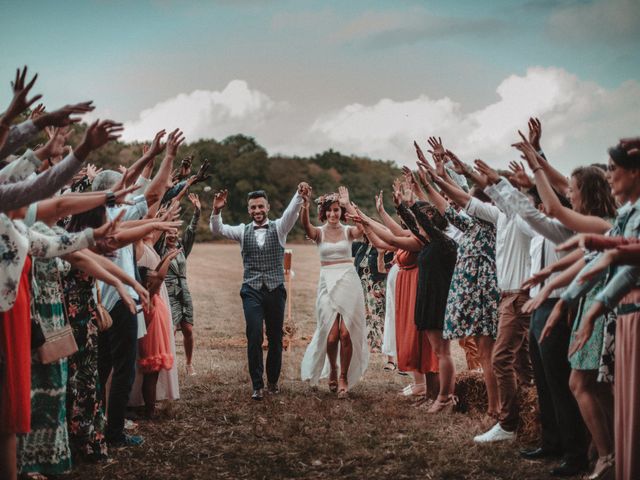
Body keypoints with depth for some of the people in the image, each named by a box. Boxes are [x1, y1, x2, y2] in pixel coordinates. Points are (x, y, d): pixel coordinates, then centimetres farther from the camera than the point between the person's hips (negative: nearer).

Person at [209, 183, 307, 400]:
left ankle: (273, 381, 24)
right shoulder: (243, 231, 7)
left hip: (275, 290, 0)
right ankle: (257, 385, -1)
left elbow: (291, 211, -14)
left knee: (275, 337, 8)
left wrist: (299, 195, -35)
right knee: (254, 337, -9)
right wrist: (216, 211, -26)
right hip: (251, 291, 0)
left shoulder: (279, 228, 4)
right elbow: (217, 229, -5)